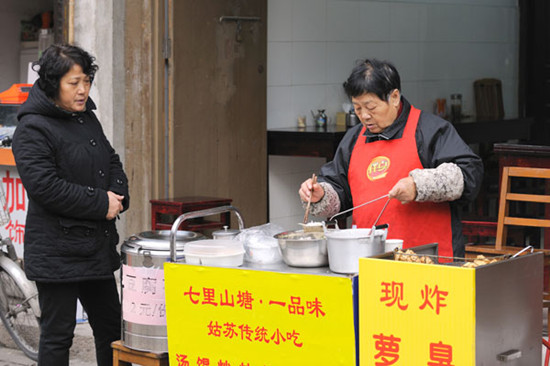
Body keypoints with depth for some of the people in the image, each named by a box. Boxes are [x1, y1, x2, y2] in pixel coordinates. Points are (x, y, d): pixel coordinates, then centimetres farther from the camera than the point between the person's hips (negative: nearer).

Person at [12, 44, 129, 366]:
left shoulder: (88, 119, 13)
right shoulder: (33, 129, -13)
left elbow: (112, 163, 20)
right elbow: (45, 187, -22)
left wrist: (117, 196, -2)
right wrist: (101, 204, -17)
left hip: (97, 247, 8)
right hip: (57, 251, -8)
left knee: (111, 326, 15)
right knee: (58, 334, 0)